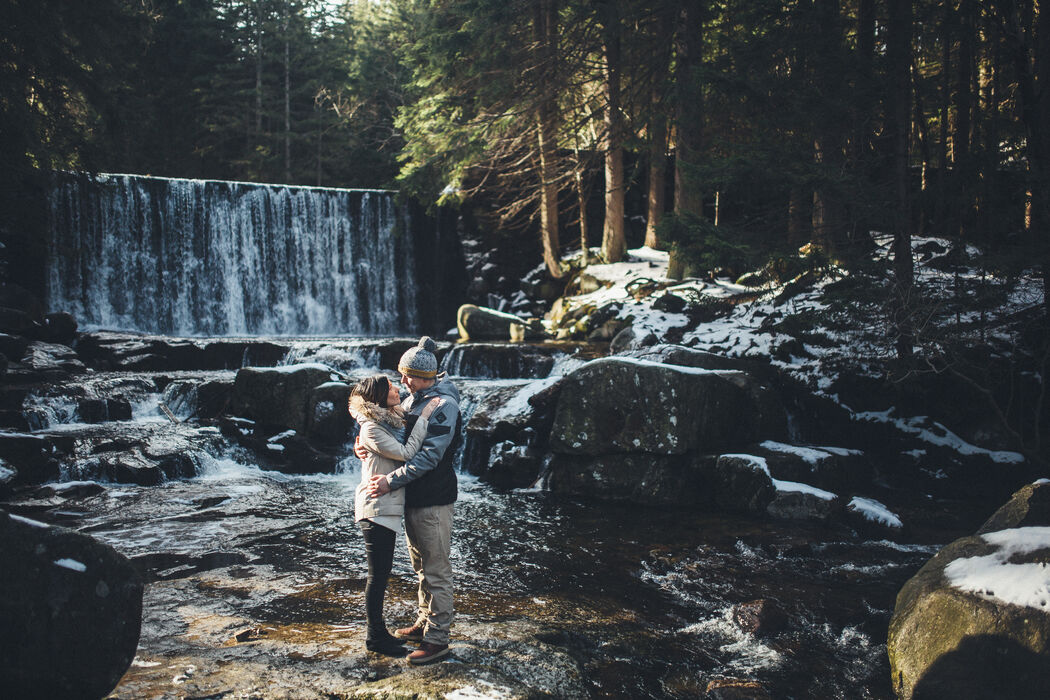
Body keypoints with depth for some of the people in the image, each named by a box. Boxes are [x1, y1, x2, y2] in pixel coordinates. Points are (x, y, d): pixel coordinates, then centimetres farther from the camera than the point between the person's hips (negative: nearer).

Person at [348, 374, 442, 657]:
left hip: (387, 508, 10)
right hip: (377, 509, -10)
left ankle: (375, 630, 26)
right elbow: (406, 453, -23)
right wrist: (424, 416, -20)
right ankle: (375, 637, 10)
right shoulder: (372, 429, -18)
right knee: (378, 574, -1)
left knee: (381, 573, 16)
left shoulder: (392, 420, 10)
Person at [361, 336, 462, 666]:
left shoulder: (444, 405, -18)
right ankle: (424, 623, 33)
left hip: (433, 501, -9)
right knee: (421, 567, 20)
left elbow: (430, 456, -24)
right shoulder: (412, 399, 10)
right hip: (411, 498, 9)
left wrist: (391, 481, -26)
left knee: (436, 571, -3)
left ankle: (437, 639, 3)